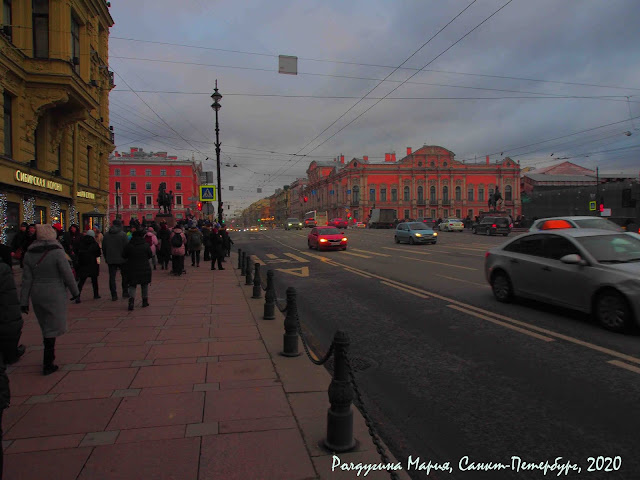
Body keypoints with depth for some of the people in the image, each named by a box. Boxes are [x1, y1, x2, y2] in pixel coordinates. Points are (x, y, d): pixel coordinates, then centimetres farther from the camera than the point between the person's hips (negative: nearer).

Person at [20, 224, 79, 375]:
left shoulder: (29, 254, 1)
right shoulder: (57, 252, -14)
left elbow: (26, 279, 2)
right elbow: (67, 274, -11)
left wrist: (24, 301, 6)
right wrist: (75, 291, 2)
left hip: (37, 295, 5)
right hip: (55, 295, -5)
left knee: (45, 326, 19)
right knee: (53, 328, 1)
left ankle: (49, 356, 33)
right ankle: (47, 364, 0)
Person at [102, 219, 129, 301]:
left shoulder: (106, 235, 5)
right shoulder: (123, 234, -10)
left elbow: (103, 248, 11)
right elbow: (126, 247, -12)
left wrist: (106, 258, 19)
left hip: (110, 260, 3)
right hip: (121, 259, -3)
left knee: (112, 277, 5)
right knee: (125, 276, 13)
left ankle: (114, 295, 4)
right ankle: (125, 292, 15)